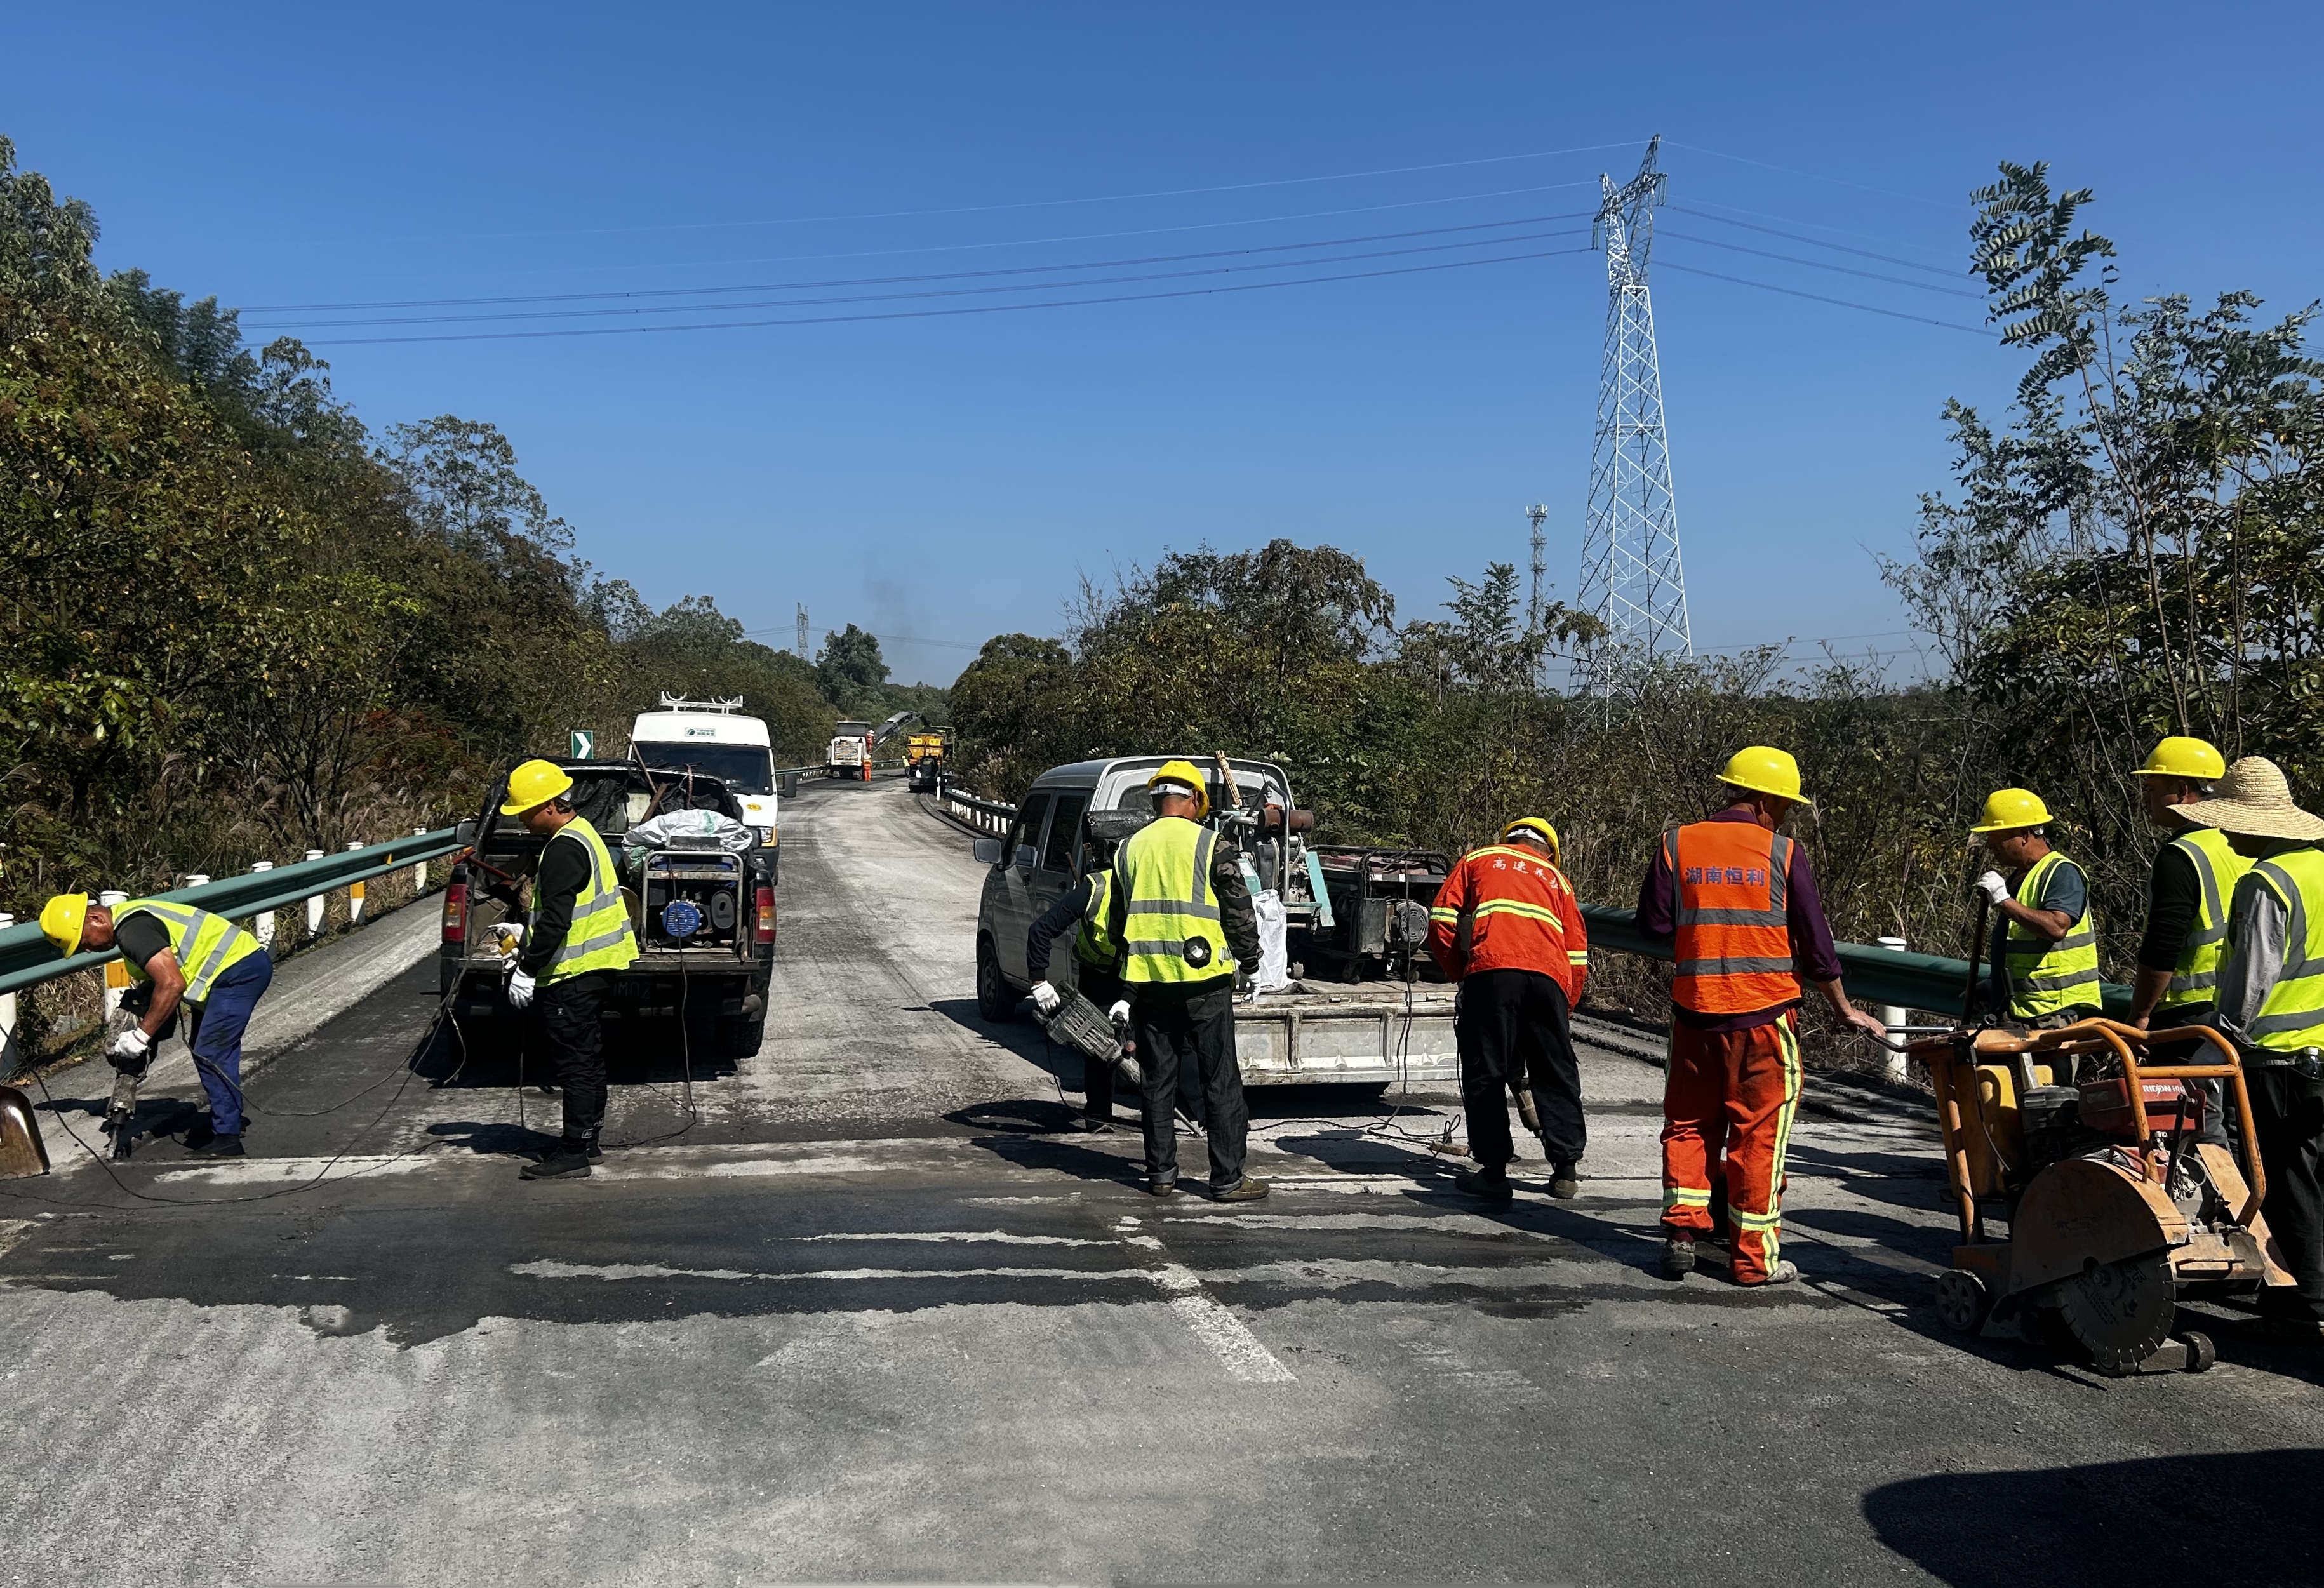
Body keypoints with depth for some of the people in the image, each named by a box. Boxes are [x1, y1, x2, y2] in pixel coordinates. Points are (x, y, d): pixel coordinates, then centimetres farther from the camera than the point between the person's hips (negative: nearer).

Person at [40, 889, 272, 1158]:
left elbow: (172, 985, -26)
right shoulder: (129, 917, 14)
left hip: (238, 968, -11)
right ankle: (225, 1120, 31)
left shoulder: (132, 929, -18)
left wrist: (140, 1037, -20)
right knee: (206, 1048, 20)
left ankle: (226, 1140, -8)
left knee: (211, 1053, -10)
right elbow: (162, 979, 22)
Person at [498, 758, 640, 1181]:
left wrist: (528, 970, -18)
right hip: (595, 966, 11)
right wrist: (527, 955, 25)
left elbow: (555, 920, -24)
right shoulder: (582, 834, 15)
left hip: (574, 973, -11)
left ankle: (574, 1153, -1)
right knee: (588, 1057, 17)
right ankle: (587, 1140, 27)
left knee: (575, 1063, -6)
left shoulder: (564, 849, -19)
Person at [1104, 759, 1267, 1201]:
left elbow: (1115, 922, 15)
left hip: (1146, 980, 4)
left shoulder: (1130, 849, 8)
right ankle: (1228, 1178, 5)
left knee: (1158, 1081, 12)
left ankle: (1160, 1173, 17)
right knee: (1221, 1081, 3)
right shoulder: (1209, 845, -6)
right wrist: (1249, 956, 13)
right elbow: (1238, 910, -3)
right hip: (1203, 979, -4)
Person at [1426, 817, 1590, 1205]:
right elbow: (1577, 953, 23)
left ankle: (1494, 1171, 6)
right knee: (1557, 1075, 15)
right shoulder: (1556, 877, 30)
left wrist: (1459, 972, 20)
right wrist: (1563, 1009, 29)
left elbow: (1441, 919, 11)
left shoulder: (1477, 860, 25)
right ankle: (1565, 1172, 19)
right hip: (1548, 975, 2)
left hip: (1490, 971, -2)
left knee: (1485, 1074, 6)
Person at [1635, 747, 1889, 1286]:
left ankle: (1681, 1231, 12)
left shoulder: (1678, 844, 0)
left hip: (1695, 1010, 2)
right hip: (1765, 1013, -2)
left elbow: (1654, 924, 0)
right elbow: (1815, 939, 0)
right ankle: (1755, 1257, 10)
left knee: (1689, 1122, 16)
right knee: (1758, 1132, 5)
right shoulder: (1783, 852, -4)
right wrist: (1843, 1008, 12)